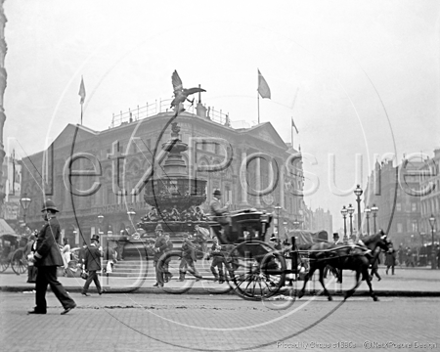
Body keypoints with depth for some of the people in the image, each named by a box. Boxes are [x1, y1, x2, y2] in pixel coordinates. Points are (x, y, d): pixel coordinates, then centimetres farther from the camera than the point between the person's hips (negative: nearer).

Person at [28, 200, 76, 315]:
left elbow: (48, 242, -21)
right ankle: (40, 308, 17)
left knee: (53, 282, -9)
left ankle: (68, 303, -8)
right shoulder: (51, 223, 19)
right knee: (40, 284, 12)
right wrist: (38, 256, 17)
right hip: (45, 260, 11)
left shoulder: (52, 223, -14)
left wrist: (37, 255, -16)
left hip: (48, 259, -11)